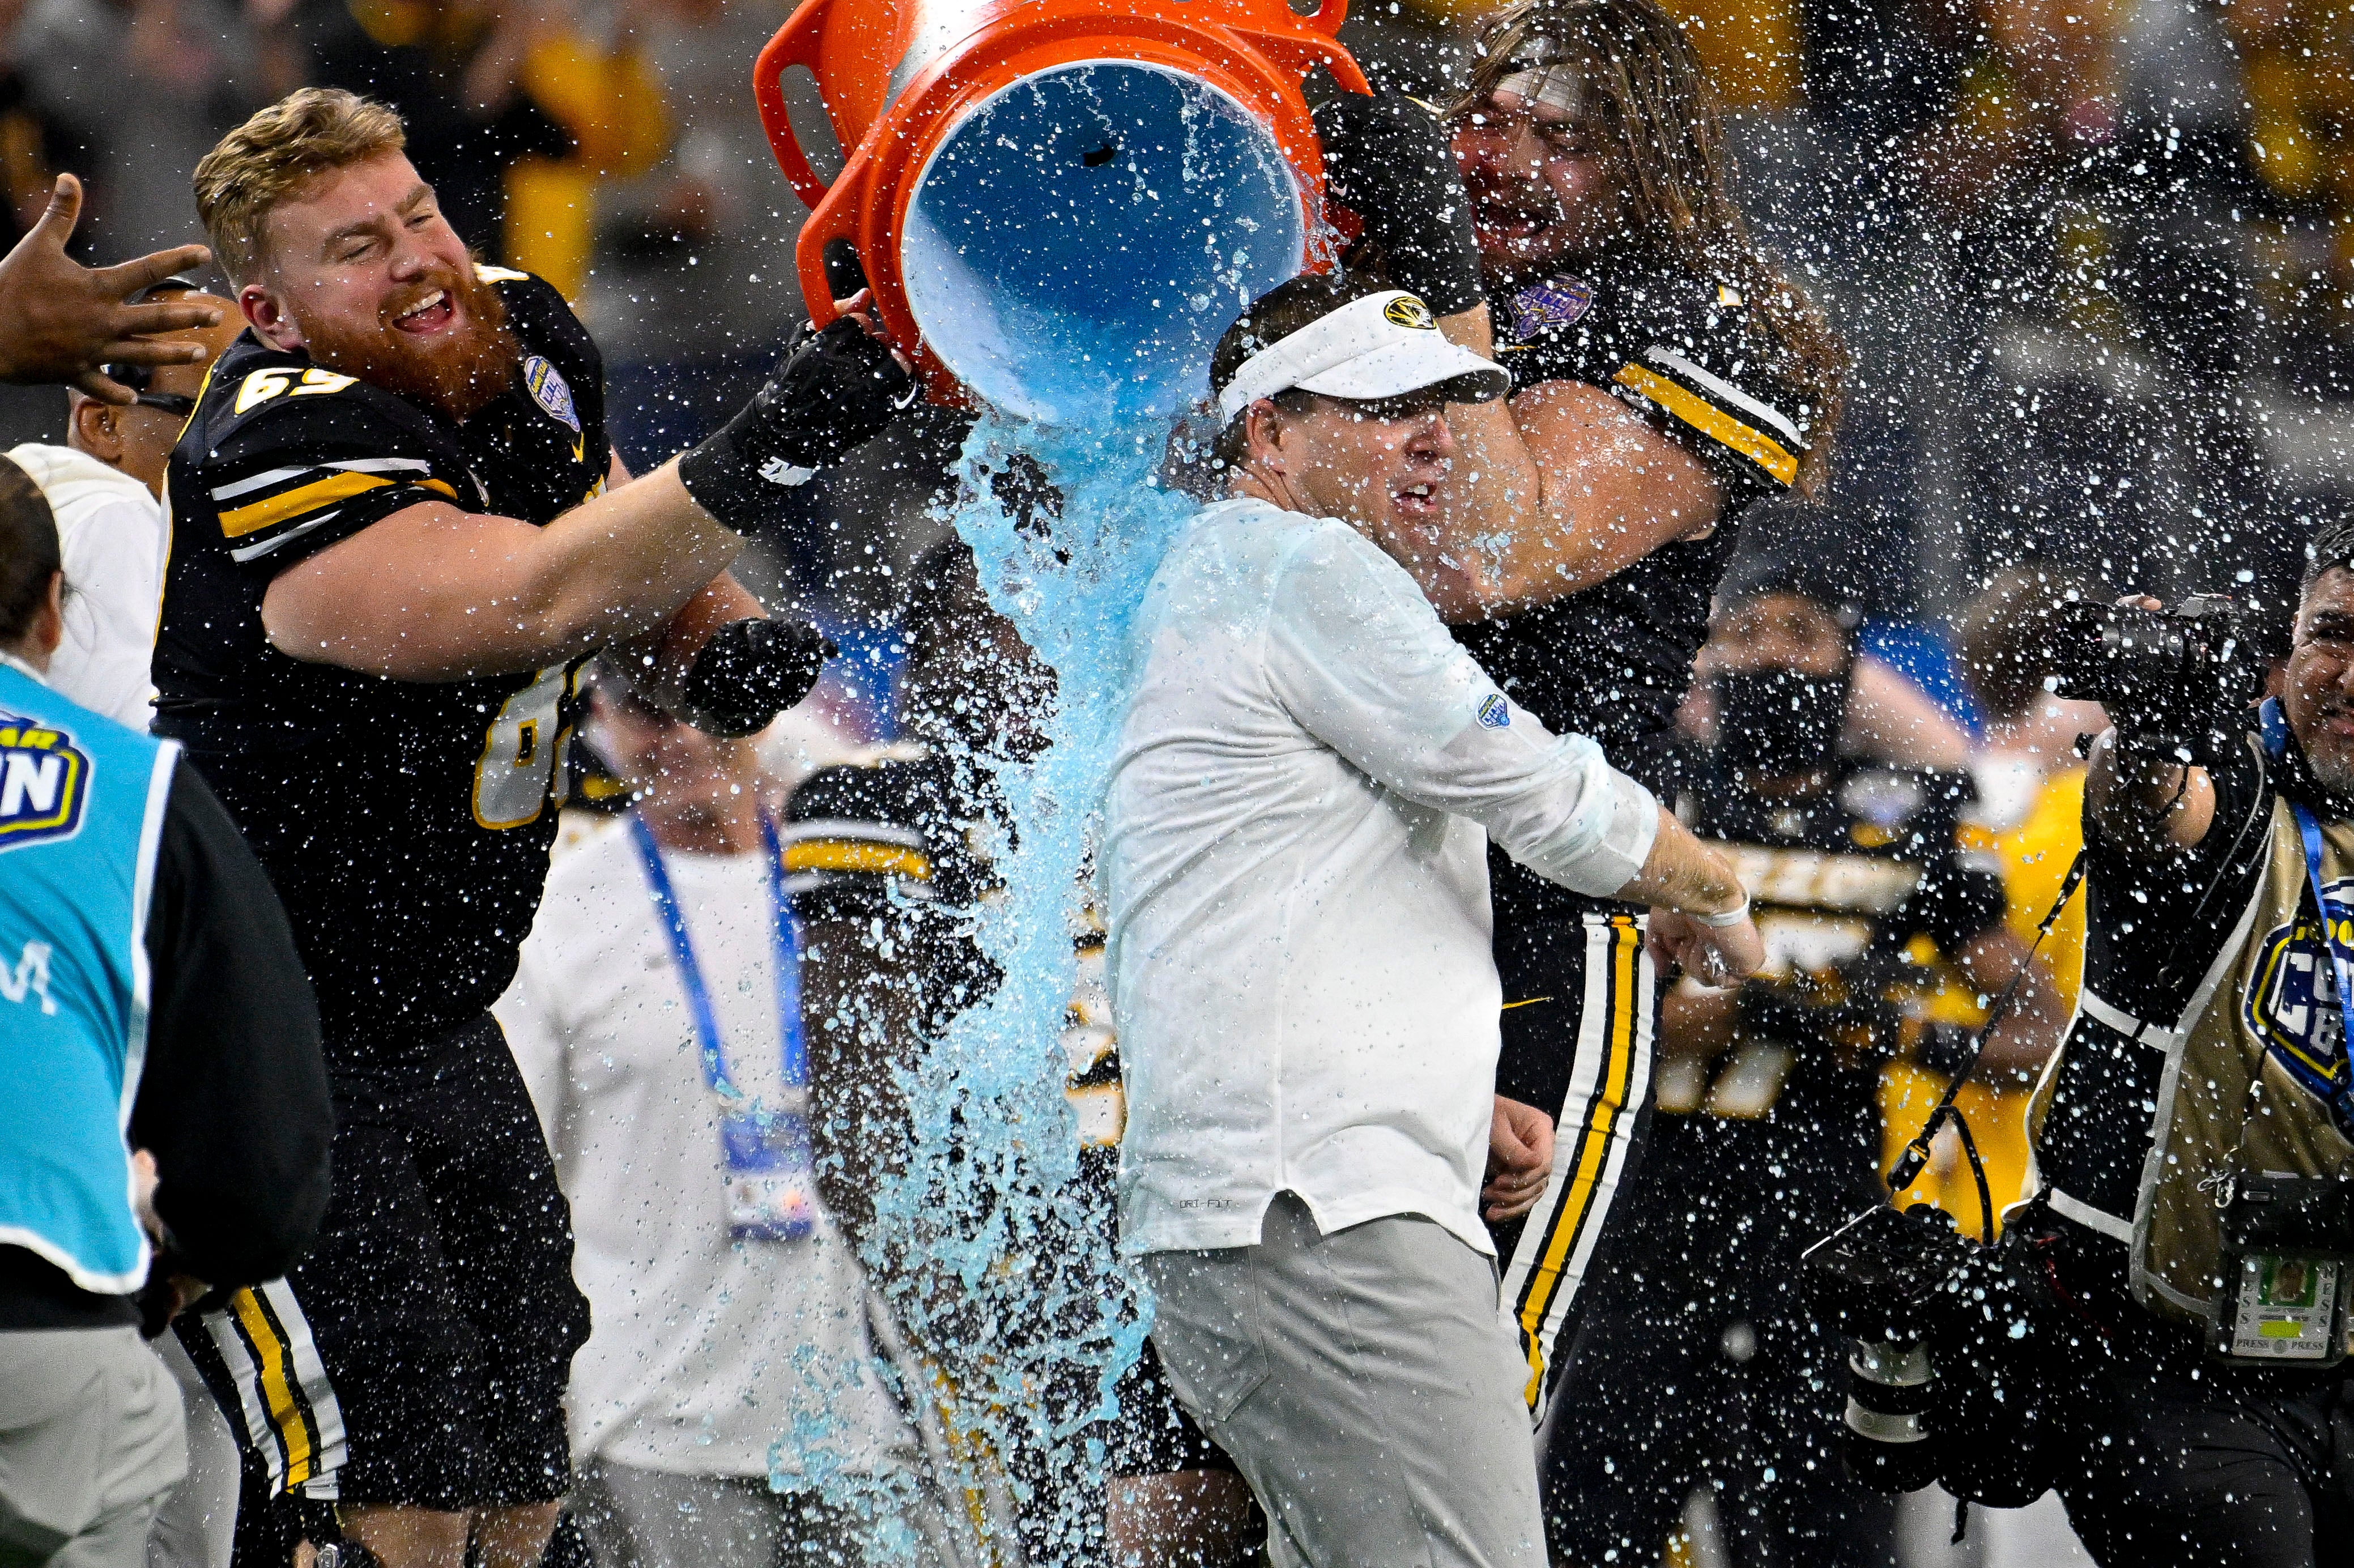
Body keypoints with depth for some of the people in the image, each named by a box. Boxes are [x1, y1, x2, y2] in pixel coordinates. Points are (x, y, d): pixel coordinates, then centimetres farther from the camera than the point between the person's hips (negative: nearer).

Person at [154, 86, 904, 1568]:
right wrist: (769, 447, -51)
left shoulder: (528, 341, -1)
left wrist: (720, 638, -5)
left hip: (441, 1037, 9)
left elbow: (640, 562, 18)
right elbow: (538, 598, -41)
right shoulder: (276, 456, -27)